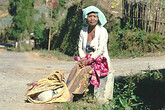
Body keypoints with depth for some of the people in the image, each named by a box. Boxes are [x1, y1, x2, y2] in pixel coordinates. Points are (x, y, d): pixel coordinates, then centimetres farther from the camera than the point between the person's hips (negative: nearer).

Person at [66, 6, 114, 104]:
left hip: (100, 61, -5)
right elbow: (80, 48, 10)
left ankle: (71, 95, -31)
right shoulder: (83, 31, 8)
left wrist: (88, 61, -21)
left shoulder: (102, 31, -8)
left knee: (83, 71, -30)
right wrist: (82, 59, -10)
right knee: (76, 69, -25)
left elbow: (100, 50, -15)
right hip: (86, 60, 5)